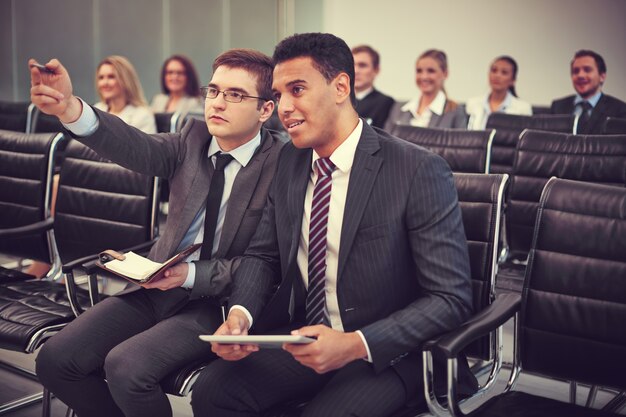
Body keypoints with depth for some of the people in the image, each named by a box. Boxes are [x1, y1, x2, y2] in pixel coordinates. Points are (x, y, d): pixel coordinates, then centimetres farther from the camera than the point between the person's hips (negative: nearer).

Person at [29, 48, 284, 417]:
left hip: (217, 301, -5)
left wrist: (192, 274, -22)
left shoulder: (282, 165, -11)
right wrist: (69, 109, -35)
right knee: (55, 359, -5)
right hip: (158, 287, 6)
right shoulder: (194, 139, 4)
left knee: (125, 366, -26)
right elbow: (138, 147, -17)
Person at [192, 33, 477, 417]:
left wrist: (356, 344, -26)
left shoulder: (420, 171, -16)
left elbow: (451, 298, -16)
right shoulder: (291, 160, 4)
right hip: (303, 337, 5)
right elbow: (263, 254, 12)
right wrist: (240, 313, -10)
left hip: (387, 351, -5)